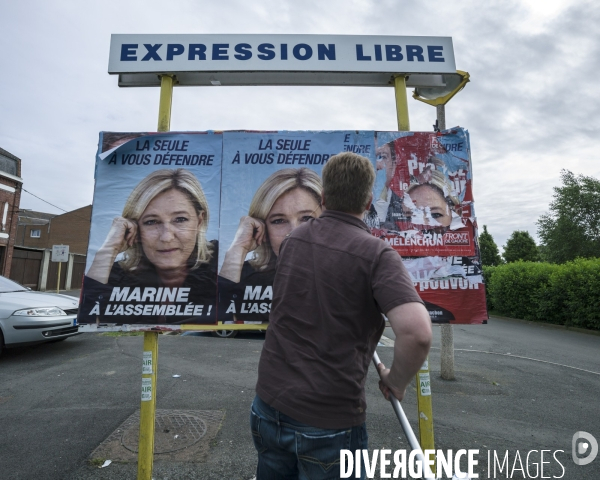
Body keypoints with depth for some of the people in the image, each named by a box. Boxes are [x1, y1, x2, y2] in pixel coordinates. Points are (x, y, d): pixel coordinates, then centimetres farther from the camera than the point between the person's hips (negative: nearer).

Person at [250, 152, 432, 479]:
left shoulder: (292, 240, 2)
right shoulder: (376, 253, -16)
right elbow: (417, 333, -27)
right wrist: (395, 381, -8)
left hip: (269, 407, 5)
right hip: (329, 424, -4)